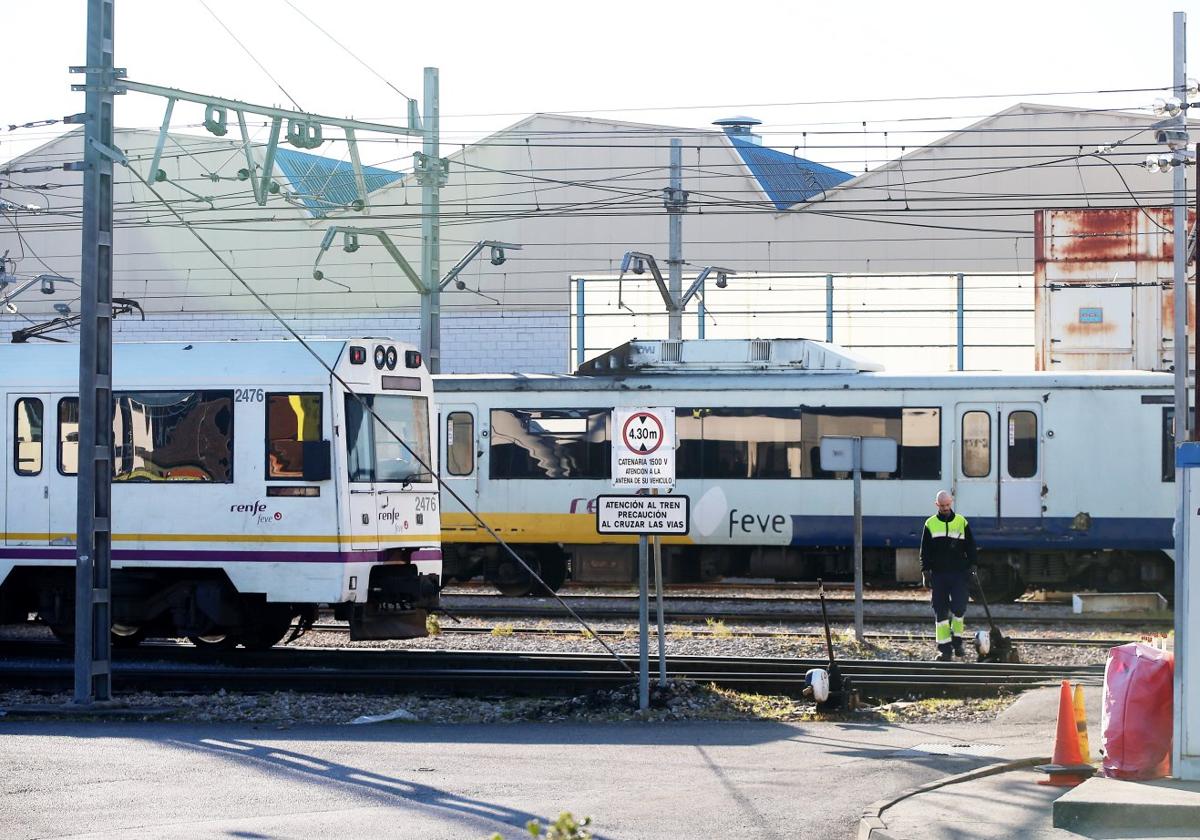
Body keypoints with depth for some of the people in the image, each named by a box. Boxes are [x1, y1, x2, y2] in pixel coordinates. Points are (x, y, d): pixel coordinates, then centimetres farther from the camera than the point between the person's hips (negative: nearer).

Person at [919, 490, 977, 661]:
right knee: (940, 612, 0)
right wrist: (925, 572, 0)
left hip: (958, 574, -1)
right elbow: (925, 551, 7)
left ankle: (957, 641, 12)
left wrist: (971, 568, 1)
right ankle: (944, 648, 4)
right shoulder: (930, 524, 5)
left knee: (959, 608, -9)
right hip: (938, 575, 1)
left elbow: (970, 547, 9)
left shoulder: (962, 522, 5)